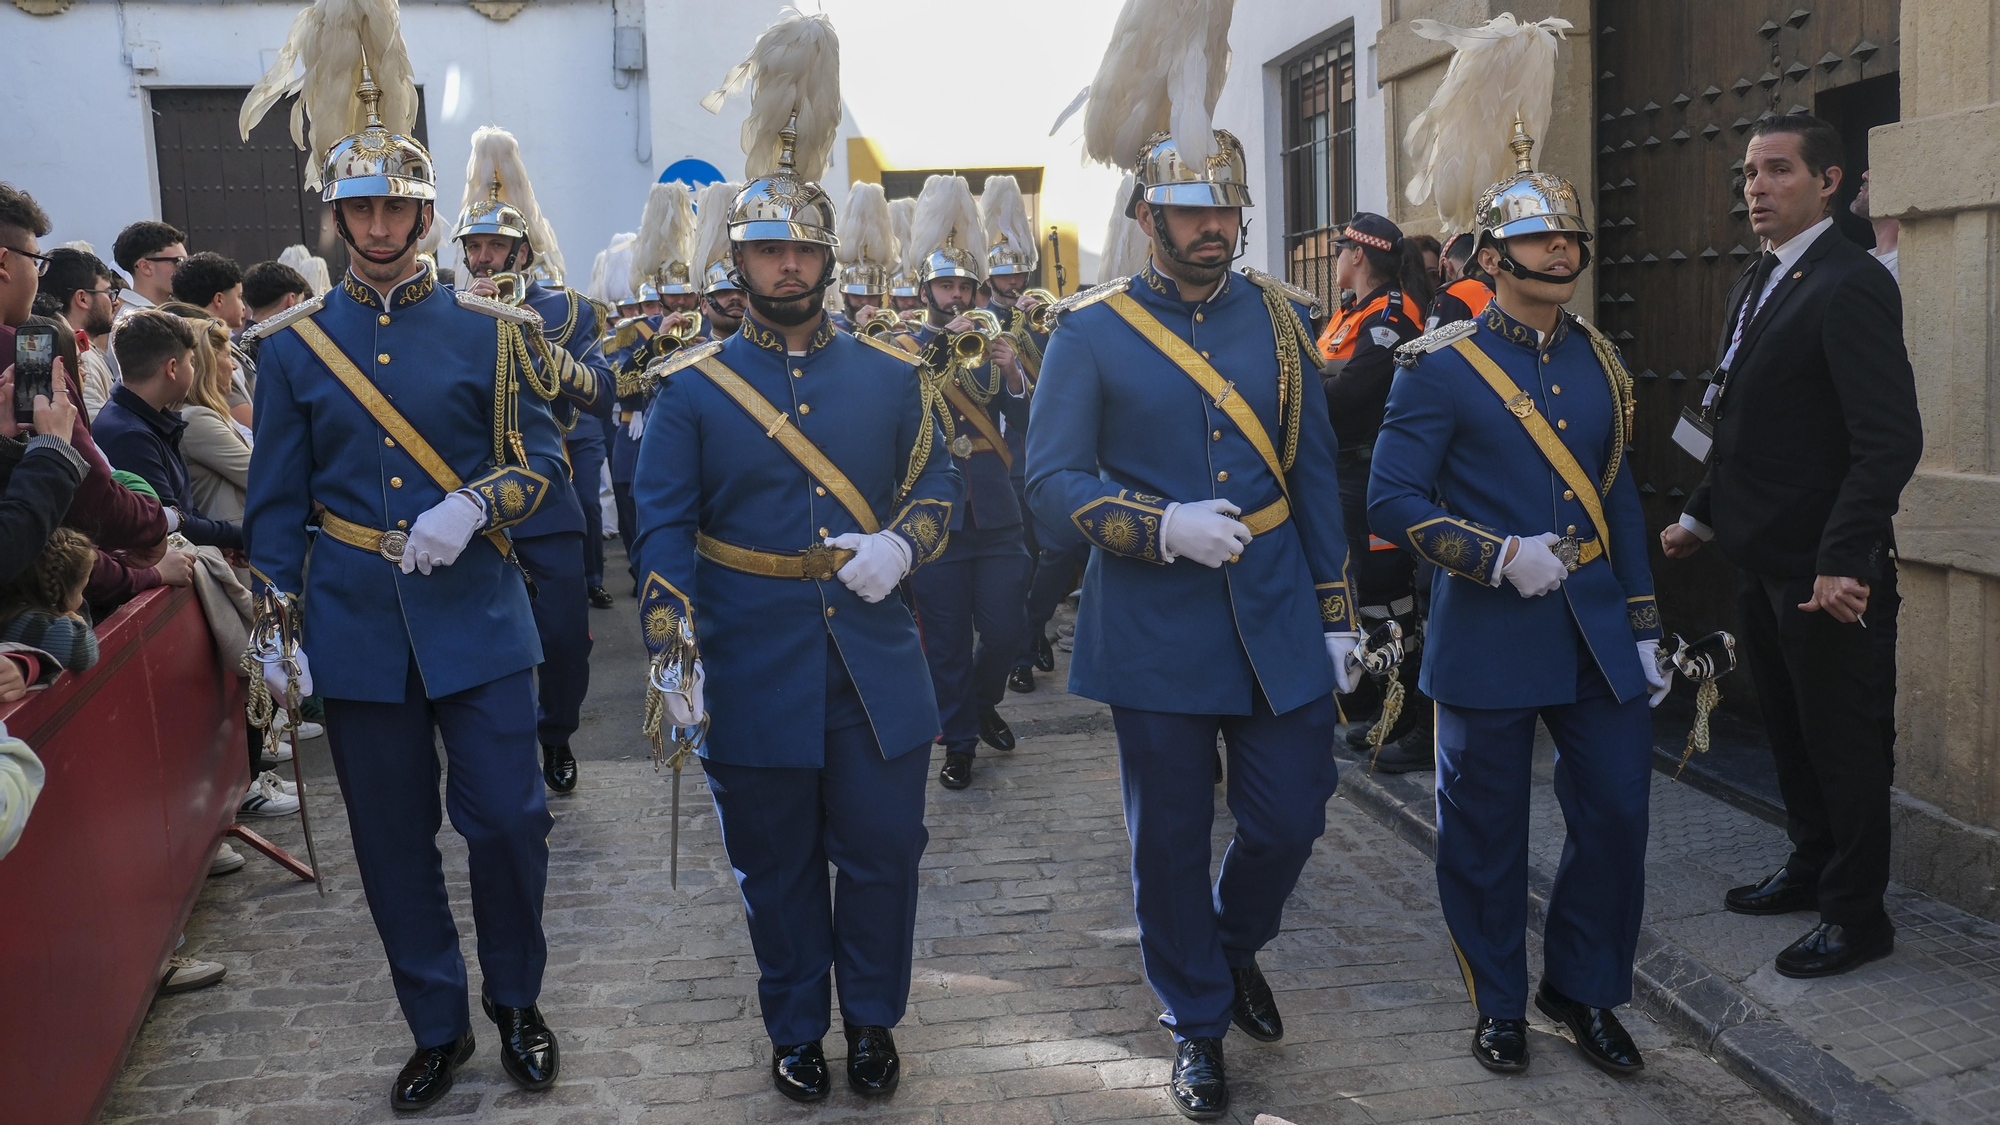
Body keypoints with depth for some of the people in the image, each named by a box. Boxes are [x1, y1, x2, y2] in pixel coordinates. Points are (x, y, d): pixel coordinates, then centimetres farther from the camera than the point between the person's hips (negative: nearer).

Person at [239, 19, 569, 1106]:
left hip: (477, 613, -1)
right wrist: (278, 627, 1)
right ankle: (437, 1027, 25)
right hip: (356, 627, 1)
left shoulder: (492, 331, 2)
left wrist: (472, 506, -17)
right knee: (394, 840, 9)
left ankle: (516, 1004, 24)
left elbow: (543, 456, 2)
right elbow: (276, 500, 6)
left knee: (508, 818, 1)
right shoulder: (290, 344, 4)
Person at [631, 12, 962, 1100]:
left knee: (882, 851, 10)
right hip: (753, 674, -2)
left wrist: (901, 543, -12)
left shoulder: (890, 374, 4)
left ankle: (872, 1019, 31)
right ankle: (796, 1029, 31)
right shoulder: (690, 387, -2)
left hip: (877, 668, 2)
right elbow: (664, 528, -5)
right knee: (778, 865, 12)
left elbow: (938, 483, 10)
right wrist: (671, 657, -14)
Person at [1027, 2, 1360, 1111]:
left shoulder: (1279, 317, 6)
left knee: (1292, 814, 8)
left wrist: (1337, 613, 7)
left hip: (1278, 621, 3)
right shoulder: (1090, 331, -5)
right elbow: (1052, 479, -8)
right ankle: (1198, 1026, 28)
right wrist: (1161, 527, -24)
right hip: (1154, 632, -3)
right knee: (1170, 840, 7)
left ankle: (1233, 948, 40)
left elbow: (1315, 472, 9)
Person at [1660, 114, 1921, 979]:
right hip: (1763, 554, 9)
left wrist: (1843, 560, -28)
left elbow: (1891, 439, -23)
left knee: (1844, 739, 4)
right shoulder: (1756, 284, 12)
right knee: (1789, 727, 20)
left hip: (1826, 570, -9)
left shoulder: (1851, 285, -17)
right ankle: (1811, 867, 36)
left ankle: (1857, 914, 17)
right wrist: (1703, 517, 18)